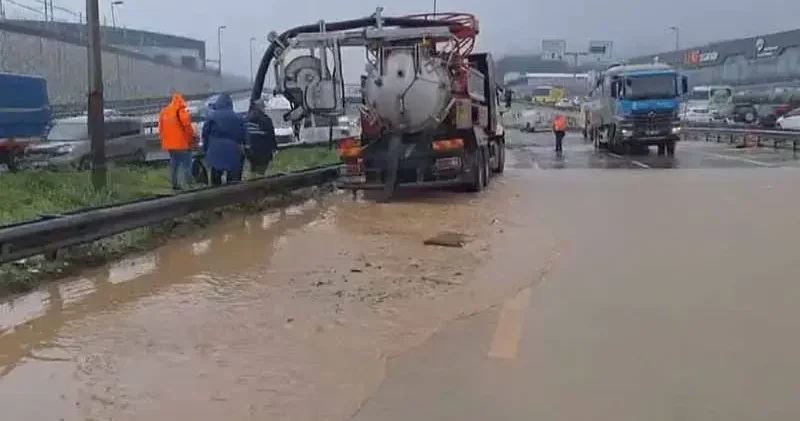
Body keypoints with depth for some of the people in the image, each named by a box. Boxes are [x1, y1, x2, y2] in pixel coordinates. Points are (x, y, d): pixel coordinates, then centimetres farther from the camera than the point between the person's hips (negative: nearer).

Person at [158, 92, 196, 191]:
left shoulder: (164, 112, 11)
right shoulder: (180, 111, -13)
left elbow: (161, 128, 14)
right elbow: (187, 126, -17)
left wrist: (164, 139, 22)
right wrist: (192, 136, -3)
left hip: (169, 143, 7)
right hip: (182, 142, -7)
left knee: (174, 164, 14)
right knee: (186, 163, -2)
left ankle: (175, 184, 16)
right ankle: (188, 184, -7)